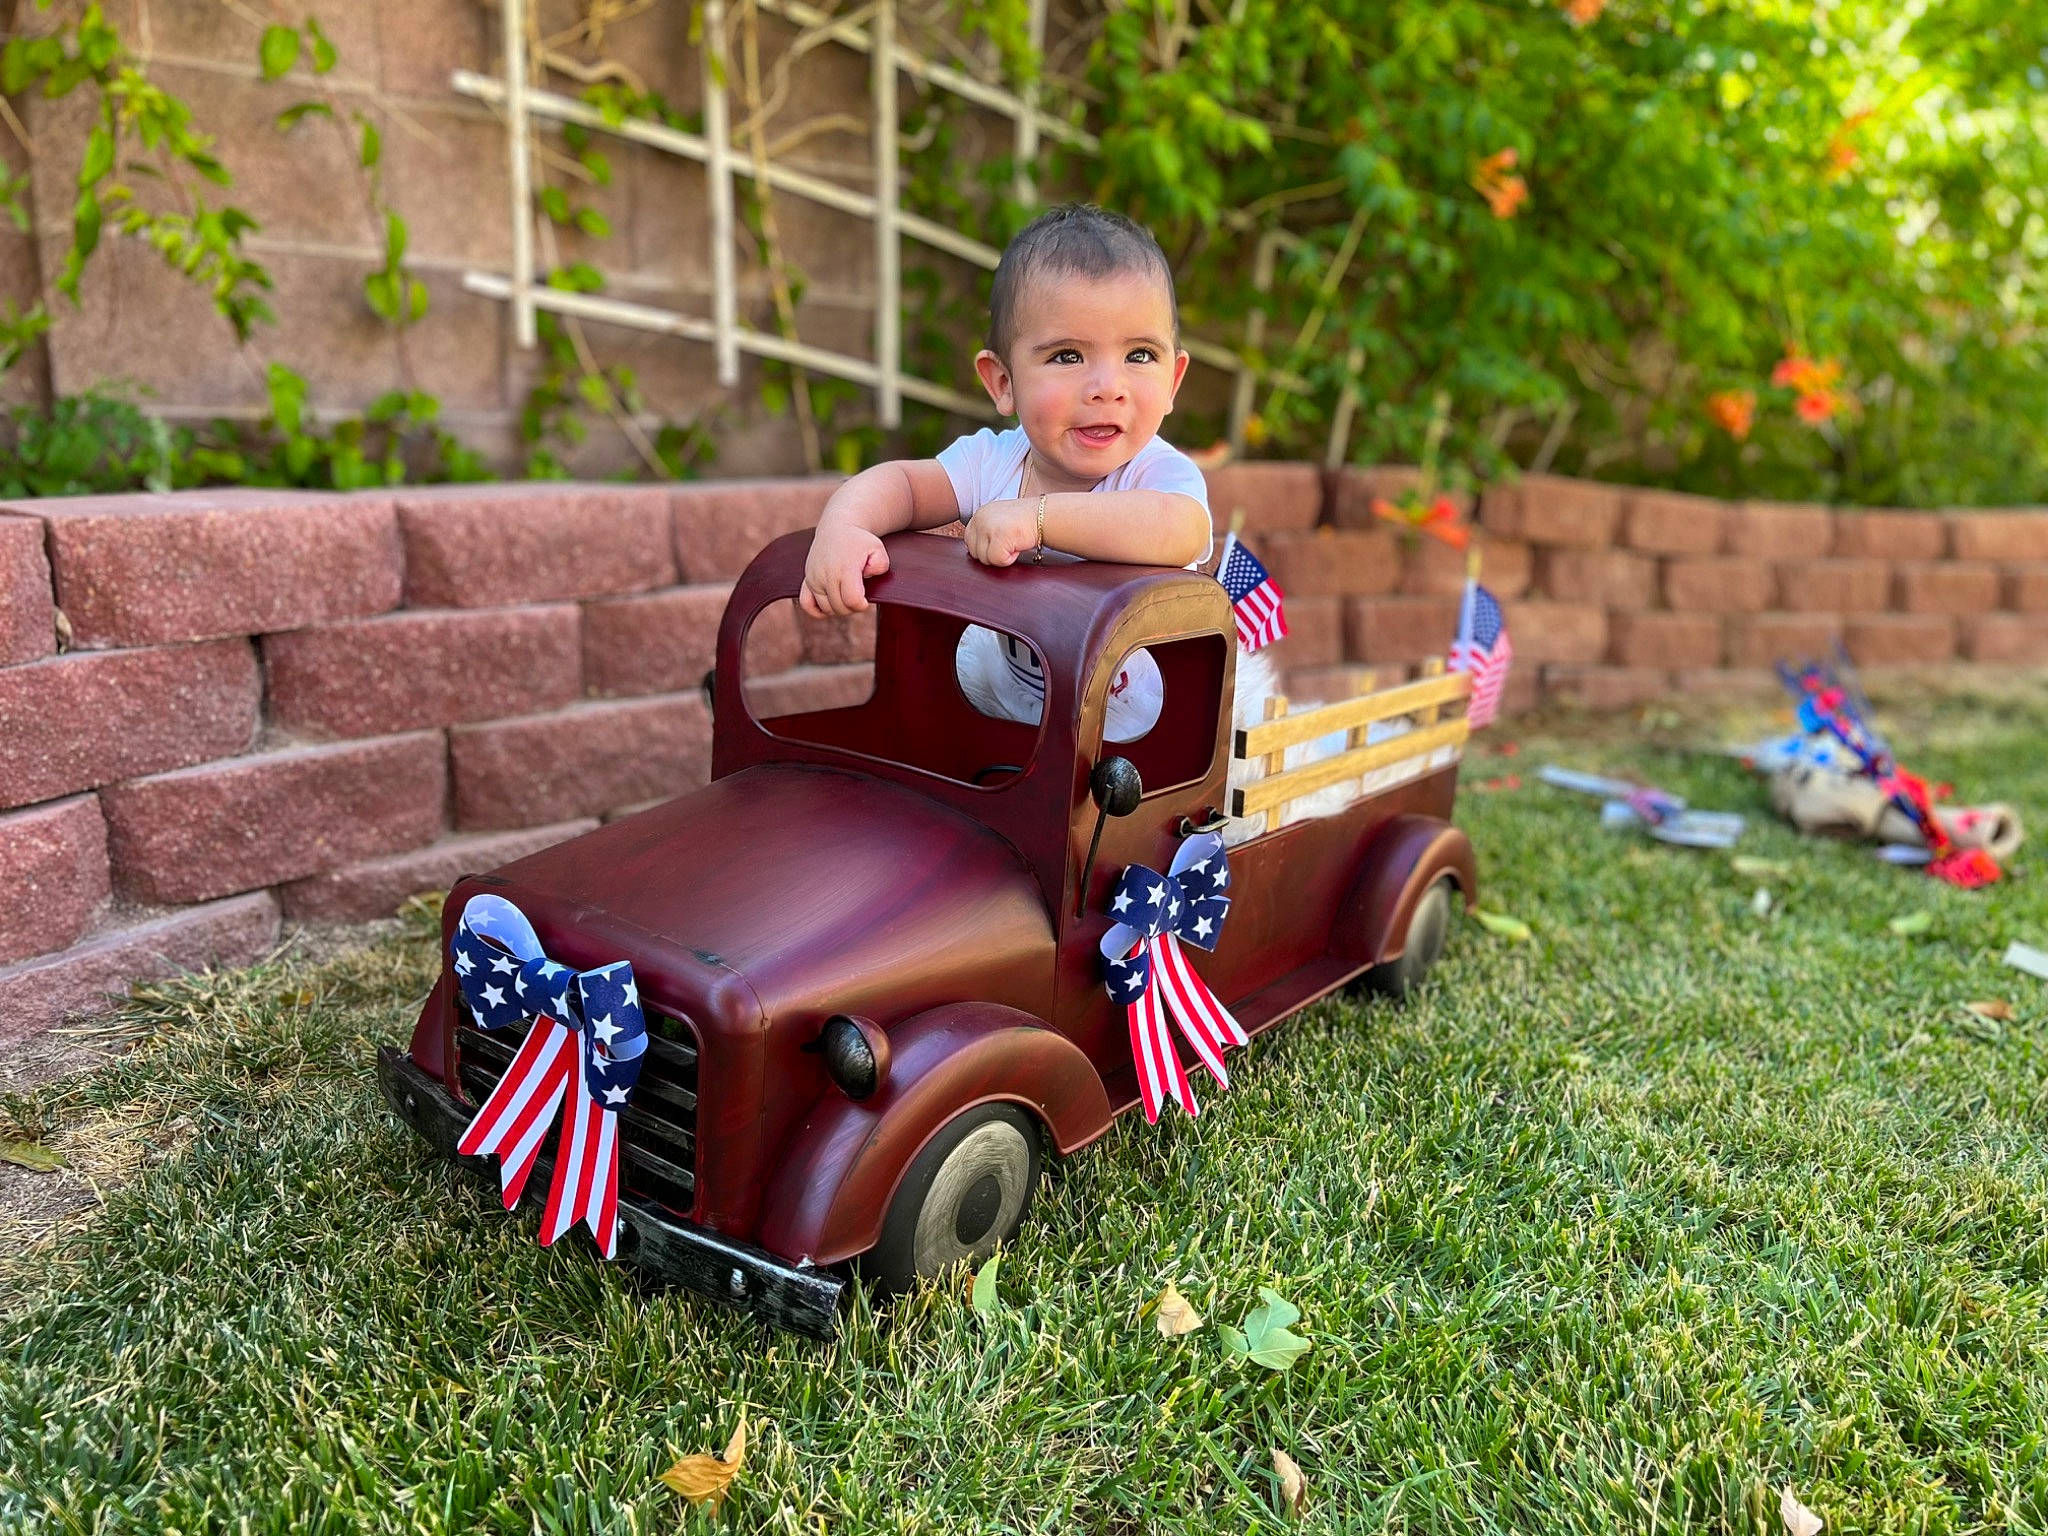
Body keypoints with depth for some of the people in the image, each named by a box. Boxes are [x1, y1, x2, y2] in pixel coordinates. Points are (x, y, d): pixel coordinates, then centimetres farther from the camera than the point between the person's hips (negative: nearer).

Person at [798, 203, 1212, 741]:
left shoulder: (1159, 473, -28)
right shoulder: (993, 461, -12)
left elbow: (1181, 532, -51)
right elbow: (899, 481, -11)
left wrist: (1035, 515, -52)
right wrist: (840, 529, -35)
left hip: (1138, 731, -4)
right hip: (1003, 703, 5)